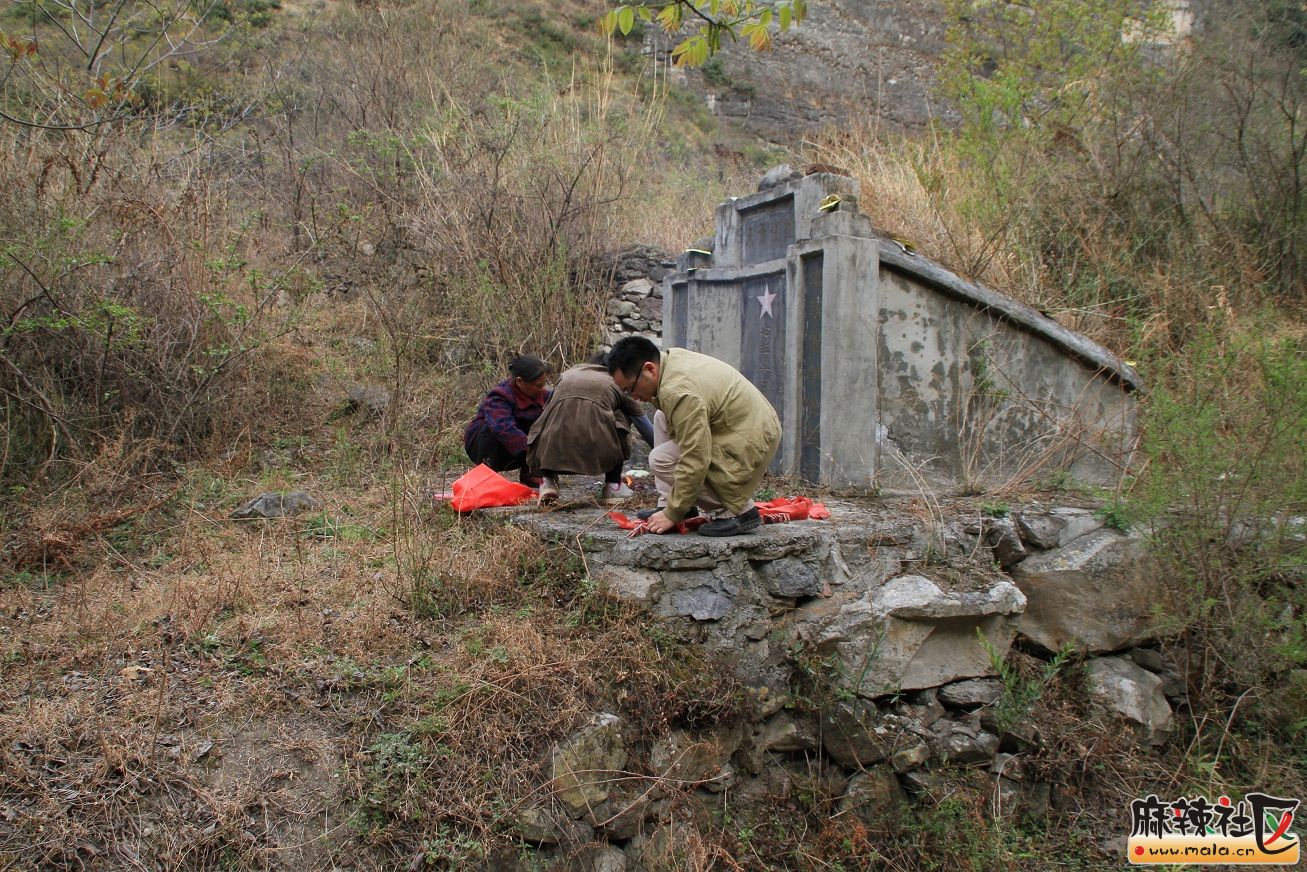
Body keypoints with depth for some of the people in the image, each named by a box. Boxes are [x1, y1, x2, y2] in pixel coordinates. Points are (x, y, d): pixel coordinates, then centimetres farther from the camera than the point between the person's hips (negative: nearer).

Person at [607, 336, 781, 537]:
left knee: (661, 460, -14)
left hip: (750, 444, -10)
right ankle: (669, 503, 13)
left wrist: (672, 515, -19)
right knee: (662, 419, 15)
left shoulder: (679, 391, -28)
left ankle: (736, 511, -8)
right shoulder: (671, 357, 1)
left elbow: (694, 462, -28)